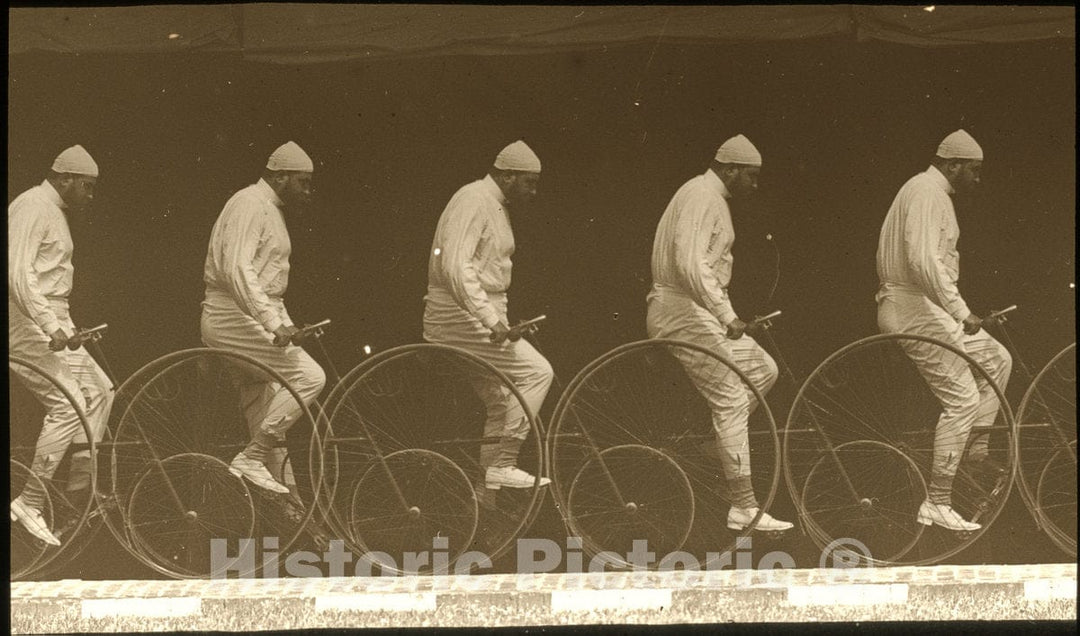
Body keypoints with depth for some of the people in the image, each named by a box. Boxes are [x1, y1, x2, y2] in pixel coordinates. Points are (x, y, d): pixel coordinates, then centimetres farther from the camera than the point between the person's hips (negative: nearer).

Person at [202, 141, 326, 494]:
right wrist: (274, 322, -30)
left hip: (251, 317, 10)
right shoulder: (251, 204, -13)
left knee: (265, 414, 10)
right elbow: (237, 270, -25)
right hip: (236, 316, -10)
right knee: (309, 377, -17)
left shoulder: (271, 210, 19)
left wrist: (284, 322, 20)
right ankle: (251, 458, -13)